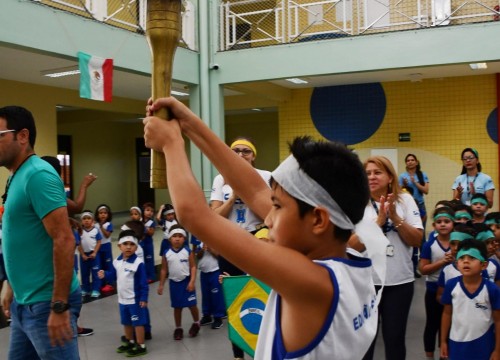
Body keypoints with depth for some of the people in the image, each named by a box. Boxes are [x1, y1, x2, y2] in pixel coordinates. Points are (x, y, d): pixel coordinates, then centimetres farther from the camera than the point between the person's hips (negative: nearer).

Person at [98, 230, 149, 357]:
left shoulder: (138, 263, -20)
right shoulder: (116, 262, 0)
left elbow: (143, 283, -17)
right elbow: (113, 276, 13)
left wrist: (144, 298, -19)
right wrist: (105, 274, -7)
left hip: (135, 300, -7)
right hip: (122, 299, 7)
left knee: (137, 322, 2)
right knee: (126, 322, 22)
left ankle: (141, 346, 13)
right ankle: (130, 342, 41)